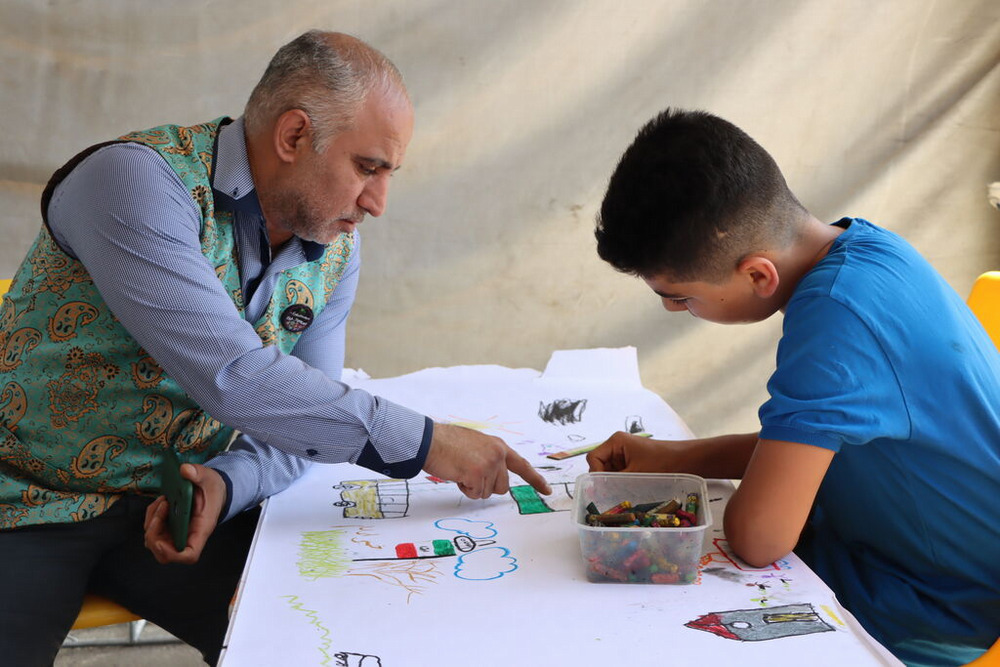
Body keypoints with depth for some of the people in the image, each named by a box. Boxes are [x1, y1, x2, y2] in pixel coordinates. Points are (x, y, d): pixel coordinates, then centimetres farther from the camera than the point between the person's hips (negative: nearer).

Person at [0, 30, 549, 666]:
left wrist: (227, 482, -20)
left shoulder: (337, 250, -1)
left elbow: (302, 421, 1)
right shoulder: (141, 179, -23)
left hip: (176, 504, 5)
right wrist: (424, 441, -29)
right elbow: (233, 379, -32)